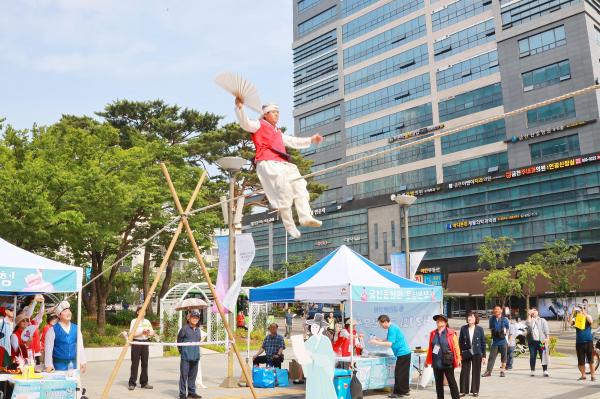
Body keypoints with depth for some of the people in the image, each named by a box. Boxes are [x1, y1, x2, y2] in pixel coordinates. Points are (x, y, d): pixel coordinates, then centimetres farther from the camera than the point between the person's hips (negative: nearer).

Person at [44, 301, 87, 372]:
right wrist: (49, 366, -10)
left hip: (73, 364, 4)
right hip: (59, 365, -3)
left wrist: (82, 363, 5)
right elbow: (48, 349, -6)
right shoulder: (52, 330, -5)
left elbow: (80, 346, 8)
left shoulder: (76, 328, 6)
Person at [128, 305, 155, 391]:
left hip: (145, 343, 5)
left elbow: (153, 333, 13)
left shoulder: (147, 321, 13)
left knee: (145, 364, 6)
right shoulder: (134, 321, -2)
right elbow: (131, 334, -11)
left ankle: (144, 383, 13)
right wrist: (142, 332, -19)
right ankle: (132, 383, 1)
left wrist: (148, 332, -8)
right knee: (135, 364, -4)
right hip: (136, 343, -5)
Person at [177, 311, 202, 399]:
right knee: (184, 374, -4)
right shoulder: (185, 328, -7)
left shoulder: (198, 329, 12)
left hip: (195, 356, 6)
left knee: (193, 375, 12)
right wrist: (181, 350, 4)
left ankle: (191, 392, 21)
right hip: (186, 355, -6)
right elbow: (179, 339, 0)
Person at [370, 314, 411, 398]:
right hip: (405, 353, 10)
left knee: (399, 373, -4)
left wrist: (376, 342, -19)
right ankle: (405, 390, 23)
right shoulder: (392, 327, 12)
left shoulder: (392, 328, -18)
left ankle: (398, 392, 2)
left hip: (402, 354, -10)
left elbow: (389, 343, -22)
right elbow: (389, 340, 19)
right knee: (403, 373, 15)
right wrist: (379, 340, 5)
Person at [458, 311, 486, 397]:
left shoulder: (480, 329, -2)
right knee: (464, 372, 2)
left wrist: (484, 356, -1)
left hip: (477, 354, 0)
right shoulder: (463, 328, -1)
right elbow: (460, 342, 3)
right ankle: (463, 390, 11)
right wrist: (460, 354, -1)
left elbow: (483, 343, 1)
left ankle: (475, 390, 19)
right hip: (466, 354, 0)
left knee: (476, 372, 7)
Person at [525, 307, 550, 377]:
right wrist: (529, 314, -5)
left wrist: (547, 338, -9)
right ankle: (532, 371, 9)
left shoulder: (542, 320, 13)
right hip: (532, 341, 1)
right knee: (532, 357, 3)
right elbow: (527, 324, -9)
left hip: (541, 341, -1)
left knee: (543, 356, -4)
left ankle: (545, 371, -2)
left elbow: (546, 330, 5)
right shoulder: (530, 320, 15)